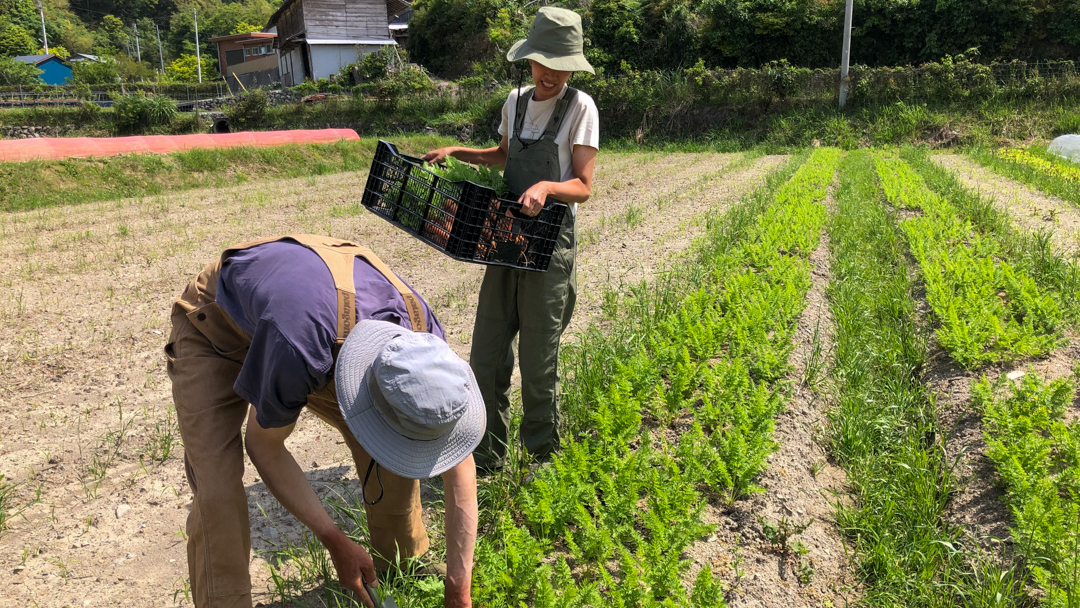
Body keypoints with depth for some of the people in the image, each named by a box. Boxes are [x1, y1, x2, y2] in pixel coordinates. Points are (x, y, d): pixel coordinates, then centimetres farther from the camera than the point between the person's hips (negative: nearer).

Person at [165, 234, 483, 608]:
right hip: (215, 332, -3)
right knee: (218, 490, -21)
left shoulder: (421, 337, -28)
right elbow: (264, 448, -23)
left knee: (390, 455, -5)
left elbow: (458, 465, -16)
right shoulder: (298, 351, -45)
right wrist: (336, 543, -18)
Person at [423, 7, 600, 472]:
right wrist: (455, 152, 16)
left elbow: (583, 188, -9)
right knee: (487, 358, 7)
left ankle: (541, 462, 22)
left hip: (550, 246, -5)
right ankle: (487, 457, 24)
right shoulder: (516, 102, 10)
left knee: (538, 365, 2)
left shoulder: (580, 107, -6)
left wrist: (546, 186, -28)